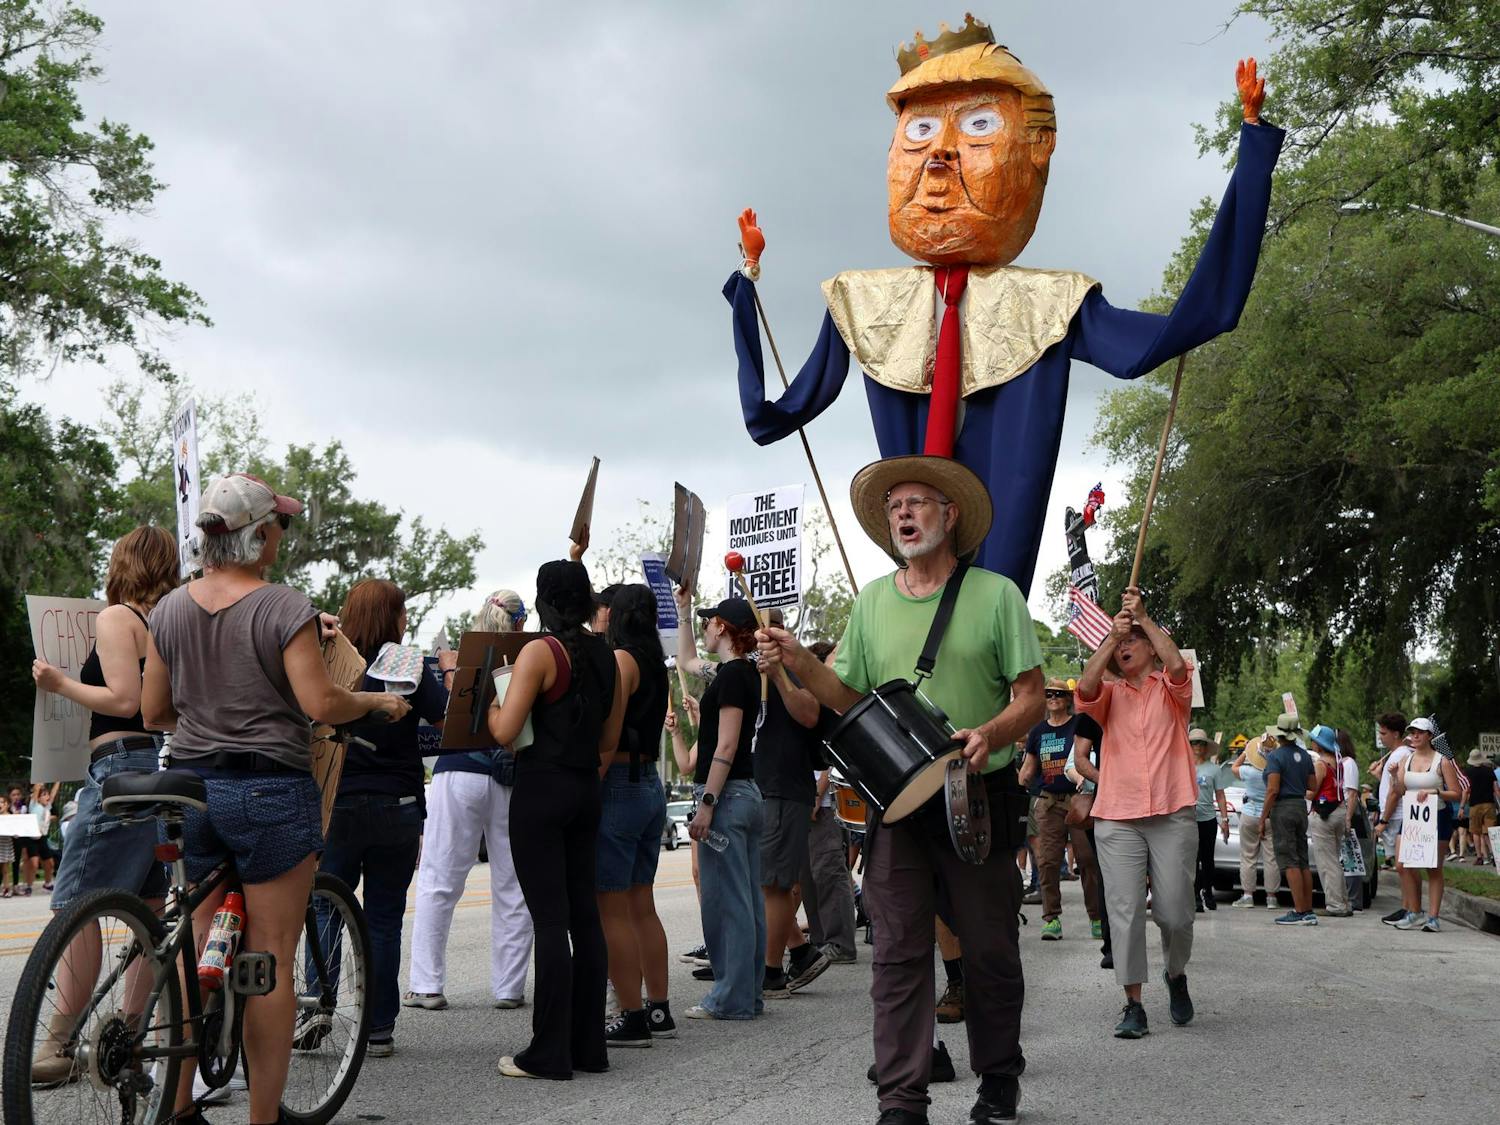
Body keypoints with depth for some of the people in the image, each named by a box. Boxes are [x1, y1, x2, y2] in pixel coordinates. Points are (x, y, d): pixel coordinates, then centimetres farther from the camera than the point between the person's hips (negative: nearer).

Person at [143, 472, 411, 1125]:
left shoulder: (170, 610, 5)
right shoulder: (284, 609, -12)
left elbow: (153, 713, 10)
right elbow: (321, 704, -17)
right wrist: (378, 701, 1)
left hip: (192, 787, 6)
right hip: (271, 790, -6)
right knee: (270, 960, 1)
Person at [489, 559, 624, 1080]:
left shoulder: (540, 651, -11)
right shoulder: (606, 657, 10)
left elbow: (505, 732, -15)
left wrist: (490, 700, 4)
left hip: (541, 788, -7)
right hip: (586, 790, 7)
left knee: (549, 919, -6)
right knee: (584, 914, 9)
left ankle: (549, 1052, -3)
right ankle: (589, 1045, 14)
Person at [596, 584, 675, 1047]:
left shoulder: (621, 659, -12)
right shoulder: (655, 664, 15)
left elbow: (608, 734, -19)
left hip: (618, 784, -9)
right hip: (651, 784, 9)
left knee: (612, 910, -4)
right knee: (642, 907, 14)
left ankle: (632, 1018, -2)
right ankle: (658, 1011, 19)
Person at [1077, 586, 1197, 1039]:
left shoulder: (1171, 690, 11)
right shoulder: (1110, 694, 14)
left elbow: (1177, 664, -13)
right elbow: (1084, 687, -9)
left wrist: (1143, 618, -13)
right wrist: (1112, 635, -13)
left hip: (1173, 815, -1)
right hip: (1117, 819, 1)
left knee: (1175, 912, -2)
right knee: (1125, 912, -6)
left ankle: (1176, 975, 27)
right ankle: (1133, 1005, 0)